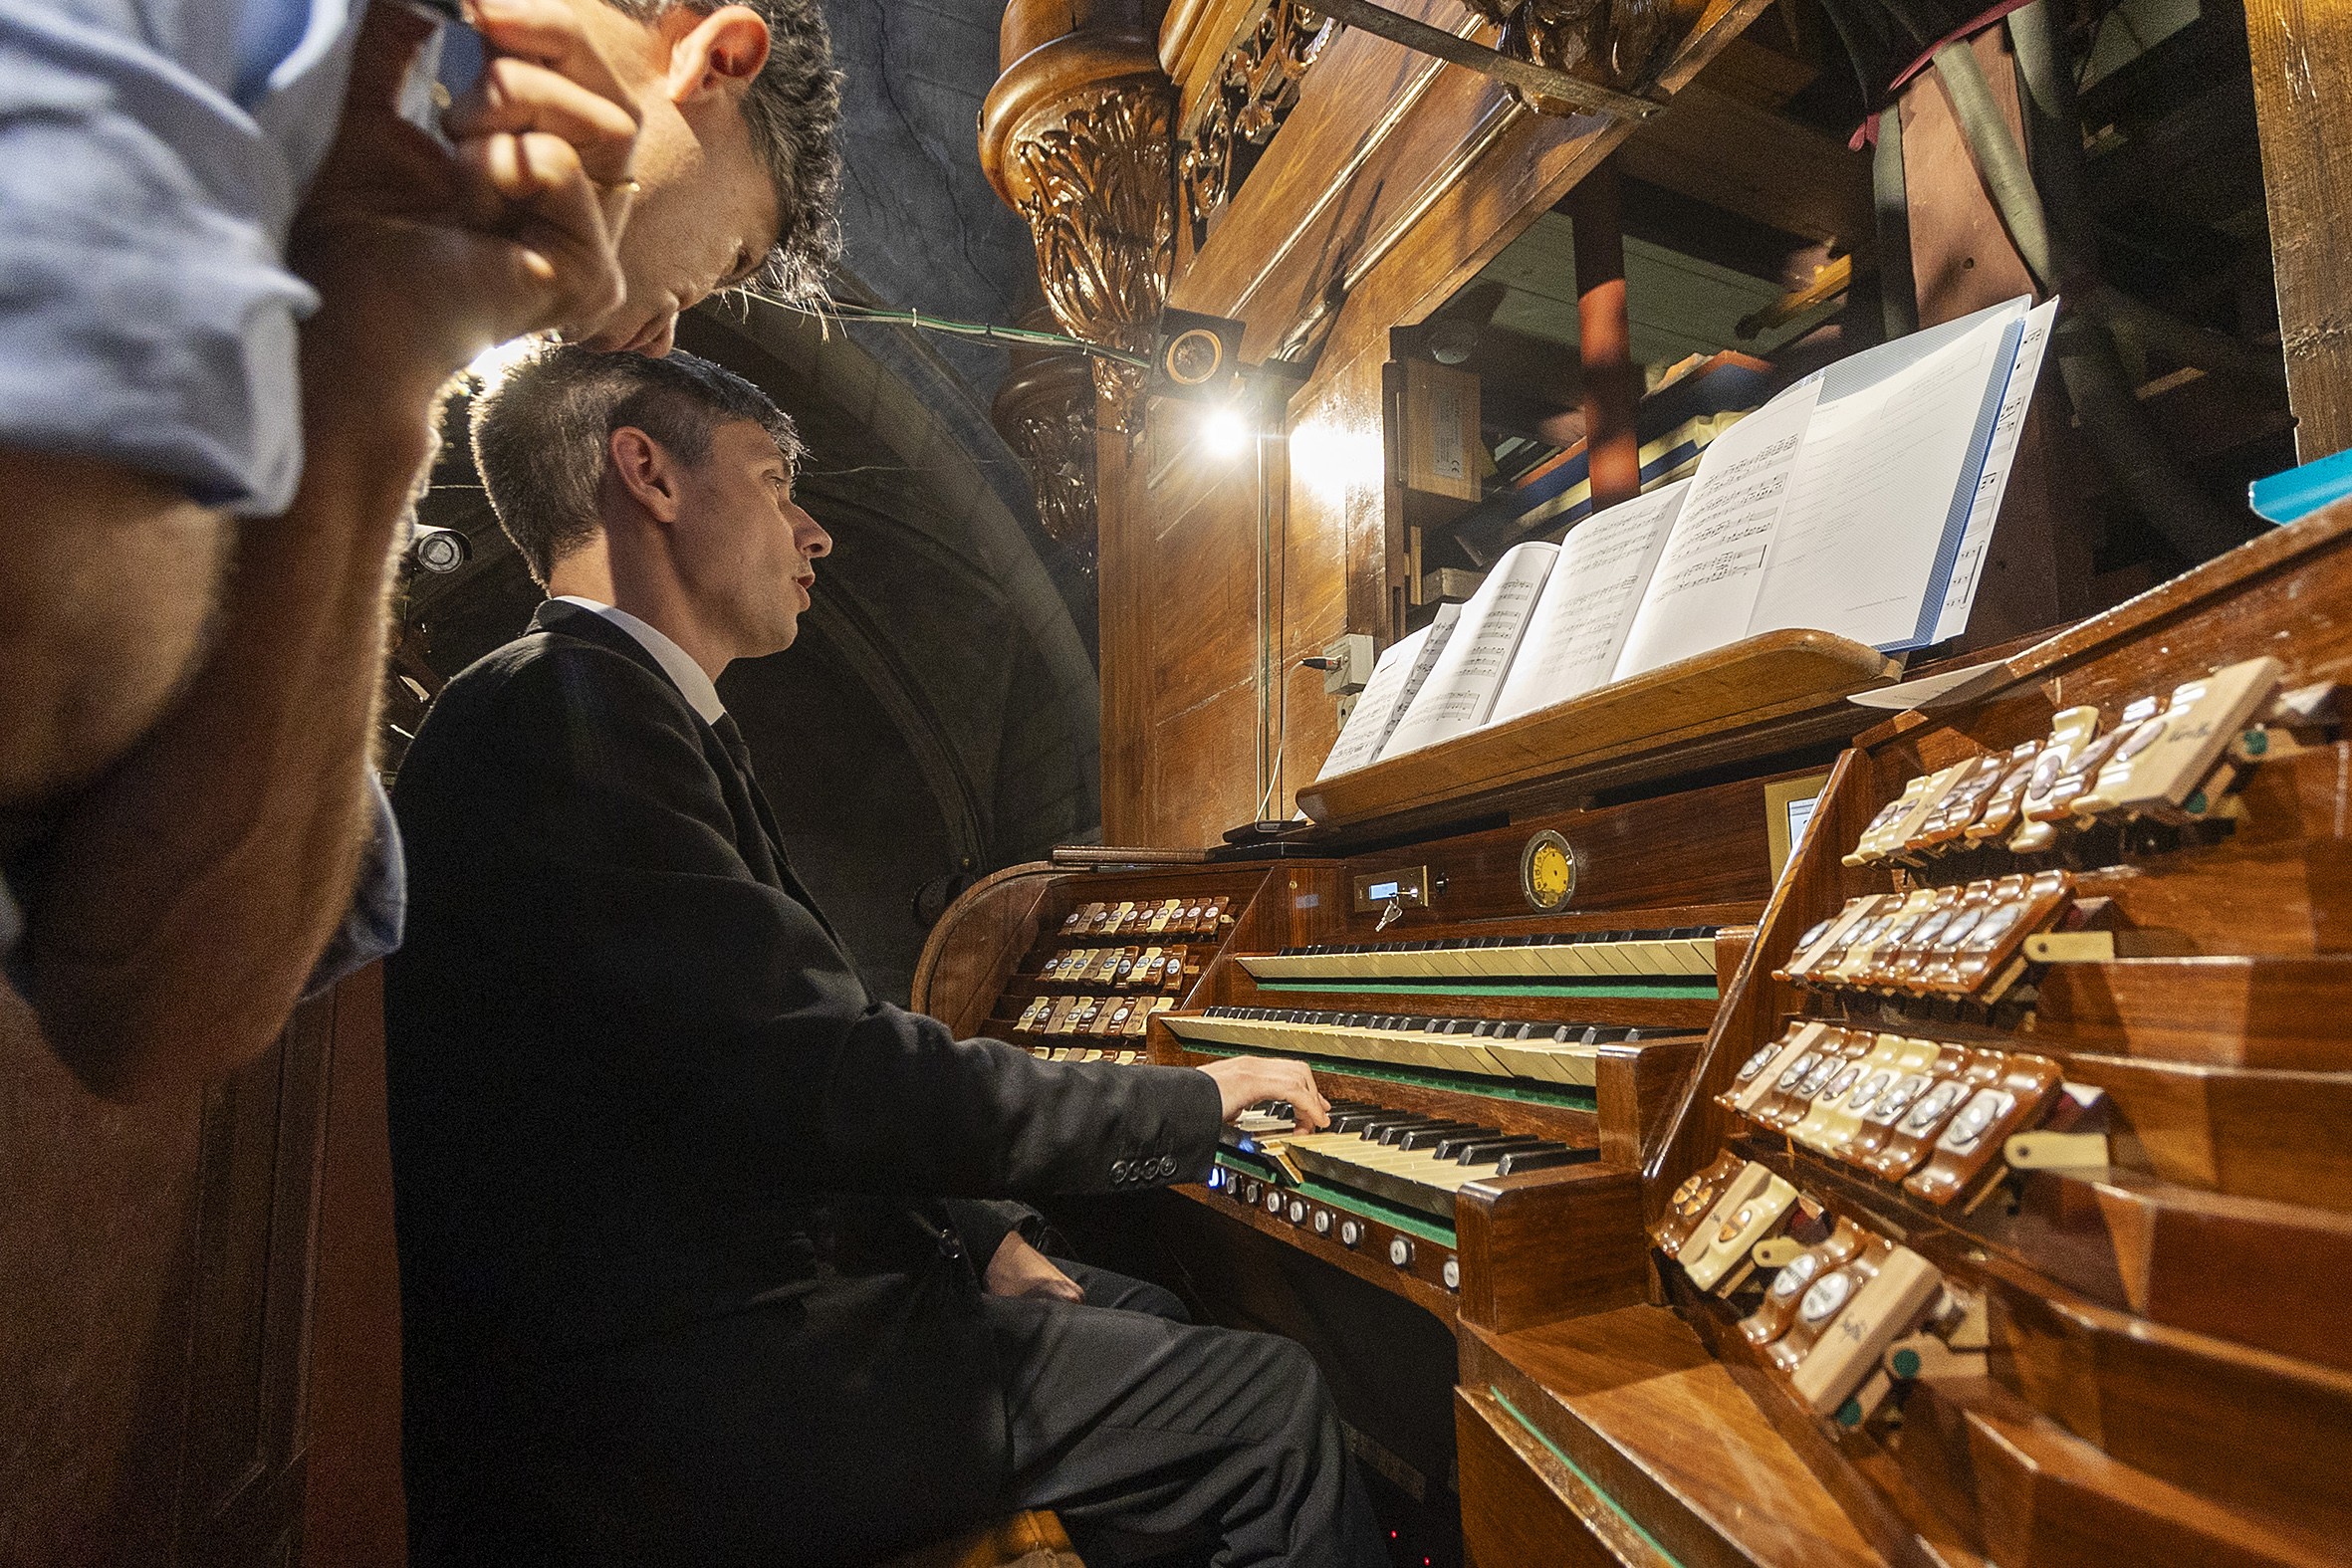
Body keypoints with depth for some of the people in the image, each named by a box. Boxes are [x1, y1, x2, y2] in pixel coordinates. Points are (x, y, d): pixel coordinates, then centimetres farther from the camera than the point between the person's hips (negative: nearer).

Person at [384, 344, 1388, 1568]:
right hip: (675, 1387, -10)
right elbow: (823, 1076, -25)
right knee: (1272, 1401, -9)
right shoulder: (562, 709, -17)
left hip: (714, 1295, 10)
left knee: (1147, 1312, 17)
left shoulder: (617, 710, 15)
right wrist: (1198, 1102, -13)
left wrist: (969, 1239, 6)